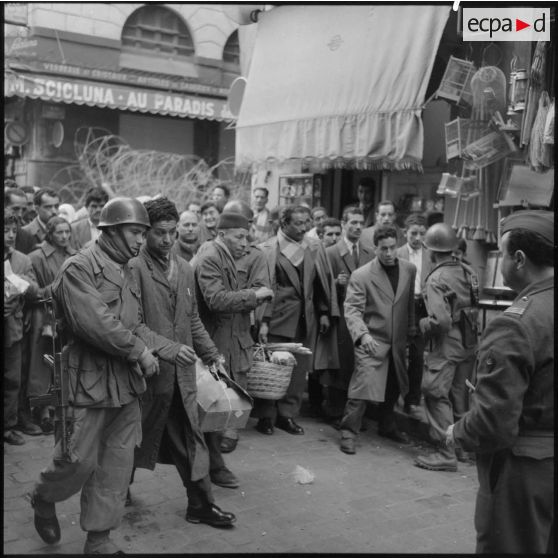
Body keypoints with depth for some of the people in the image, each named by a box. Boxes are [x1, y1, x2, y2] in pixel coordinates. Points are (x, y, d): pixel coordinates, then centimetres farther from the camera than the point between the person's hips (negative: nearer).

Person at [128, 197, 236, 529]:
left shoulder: (185, 269, 11)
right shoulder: (134, 268, -12)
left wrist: (212, 355, 10)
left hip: (182, 370, 6)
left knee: (190, 439, 10)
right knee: (136, 436, 11)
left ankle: (202, 504, 19)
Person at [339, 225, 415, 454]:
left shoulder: (409, 270, 2)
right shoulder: (361, 275, -12)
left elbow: (410, 304, 12)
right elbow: (352, 309, -16)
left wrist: (410, 332, 14)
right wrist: (362, 334, -31)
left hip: (397, 341, 5)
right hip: (372, 341, -5)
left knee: (394, 386, 18)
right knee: (363, 384, -12)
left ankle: (387, 426, 39)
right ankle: (348, 431, 3)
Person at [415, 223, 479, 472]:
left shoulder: (436, 279, -18)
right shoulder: (468, 272, 3)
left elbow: (440, 320, -26)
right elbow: (475, 308, 9)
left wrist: (423, 324, -8)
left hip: (446, 346, -7)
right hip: (468, 344, 7)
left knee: (437, 397, 1)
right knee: (460, 396, 18)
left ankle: (446, 454, 2)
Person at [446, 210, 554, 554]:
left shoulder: (515, 325, -24)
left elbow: (494, 424, -25)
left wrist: (459, 434, -7)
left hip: (525, 470, -7)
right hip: (544, 463, 7)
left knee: (510, 547, 10)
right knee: (543, 544, 23)